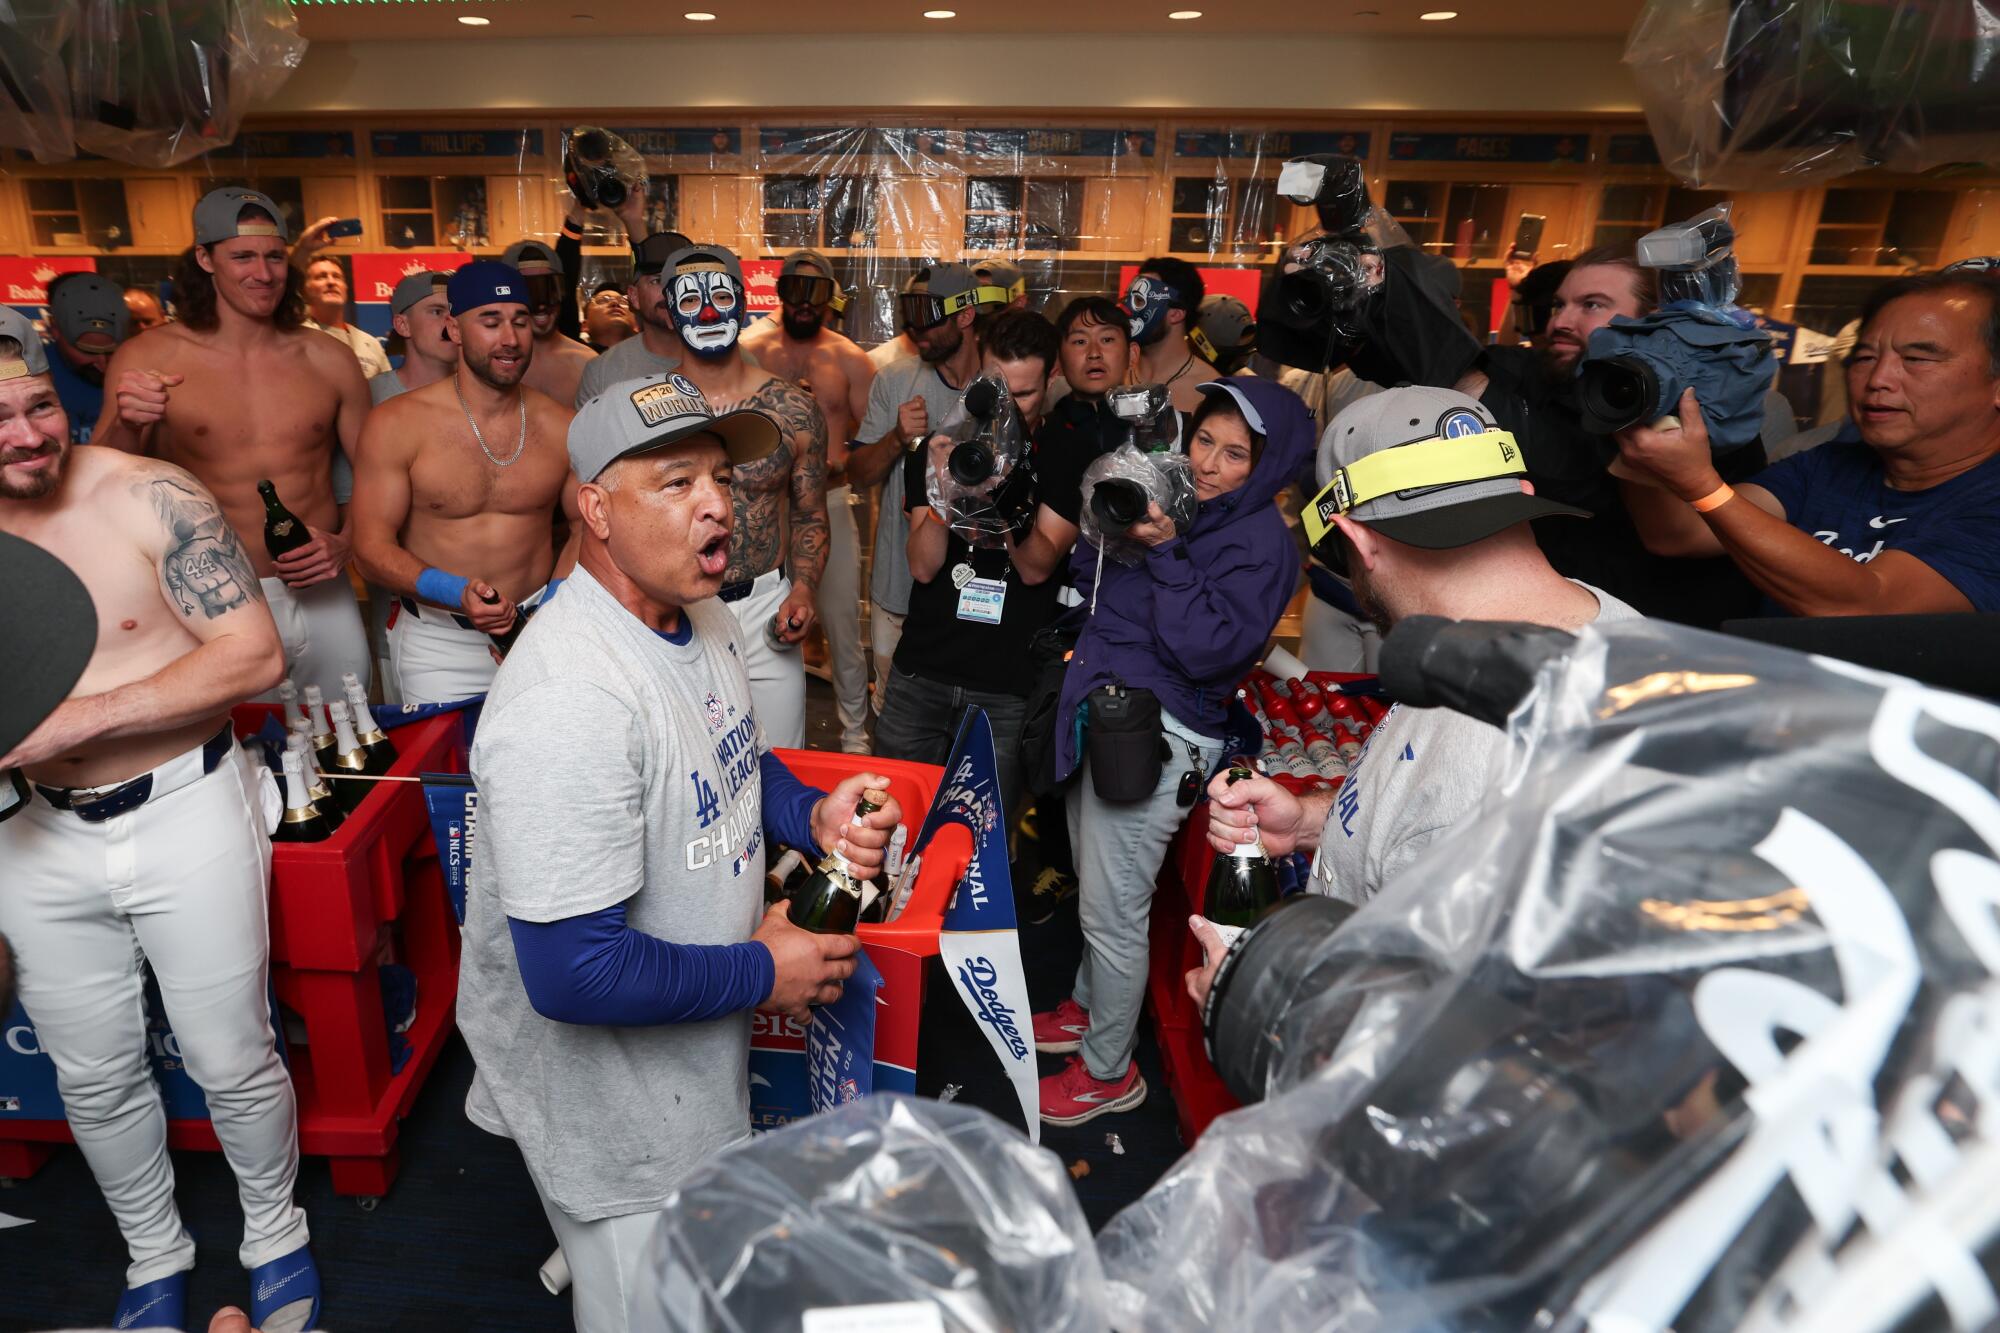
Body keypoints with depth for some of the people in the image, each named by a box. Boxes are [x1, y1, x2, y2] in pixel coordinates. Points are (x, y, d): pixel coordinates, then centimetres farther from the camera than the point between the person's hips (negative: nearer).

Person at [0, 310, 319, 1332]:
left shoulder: (149, 497, -13)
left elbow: (255, 654, -19)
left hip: (185, 816, -4)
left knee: (232, 1063, 7)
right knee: (92, 1076, 17)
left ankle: (276, 1237, 33)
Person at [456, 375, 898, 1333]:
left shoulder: (702, 616, -4)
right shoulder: (568, 701, -35)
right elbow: (575, 973, -35)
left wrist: (815, 816, -8)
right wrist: (763, 974, -21)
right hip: (610, 1105, -8)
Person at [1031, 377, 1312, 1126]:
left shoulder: (1260, 542, -12)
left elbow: (1205, 649, -22)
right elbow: (1087, 578, 14)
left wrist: (1164, 552, -21)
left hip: (1154, 734, -8)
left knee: (1114, 909, 2)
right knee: (1097, 888, 21)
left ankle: (1109, 1072, 21)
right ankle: (1087, 1007, 43)